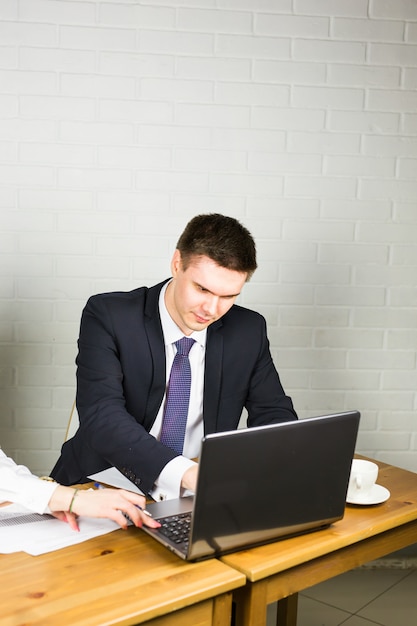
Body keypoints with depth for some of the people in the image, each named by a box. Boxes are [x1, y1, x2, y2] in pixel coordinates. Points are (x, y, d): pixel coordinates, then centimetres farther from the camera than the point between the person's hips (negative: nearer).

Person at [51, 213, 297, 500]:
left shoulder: (248, 331, -1)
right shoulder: (108, 315, -12)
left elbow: (275, 414, 6)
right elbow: (101, 416, -24)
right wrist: (184, 472, -38)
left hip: (196, 502, 5)